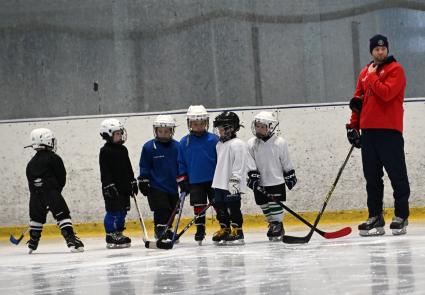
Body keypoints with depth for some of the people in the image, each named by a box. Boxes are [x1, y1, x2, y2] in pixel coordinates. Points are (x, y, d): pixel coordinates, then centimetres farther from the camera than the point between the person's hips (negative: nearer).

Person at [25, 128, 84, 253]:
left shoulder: (31, 163, 15)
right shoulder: (54, 158, -3)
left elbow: (30, 183, 16)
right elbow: (62, 177, -1)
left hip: (36, 196, 5)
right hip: (52, 193, -5)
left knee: (36, 217, 19)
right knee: (63, 215, -7)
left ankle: (32, 244, 24)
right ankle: (71, 240, -19)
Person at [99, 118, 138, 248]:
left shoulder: (123, 150, 14)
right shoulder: (105, 151, -9)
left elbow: (128, 168, 21)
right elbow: (105, 171, -14)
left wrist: (133, 182, 16)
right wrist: (109, 186, -20)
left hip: (124, 187, 8)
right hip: (112, 188, -8)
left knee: (122, 211, 10)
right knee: (113, 211, -8)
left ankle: (119, 234, 18)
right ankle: (111, 237, -5)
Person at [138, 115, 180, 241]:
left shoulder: (177, 147, 2)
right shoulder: (149, 147, -6)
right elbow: (144, 167, -1)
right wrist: (143, 182, -5)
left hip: (173, 187, 4)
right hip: (156, 187, -4)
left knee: (171, 211, 11)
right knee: (161, 210, -12)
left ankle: (167, 231, 26)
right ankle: (161, 232, -7)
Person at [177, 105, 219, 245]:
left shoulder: (213, 140, -4)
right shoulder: (184, 142, 2)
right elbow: (181, 163, 8)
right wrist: (182, 181, 4)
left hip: (213, 180, -2)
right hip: (194, 181, 2)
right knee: (198, 207, 4)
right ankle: (200, 231, 13)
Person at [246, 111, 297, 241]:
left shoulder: (279, 142, -6)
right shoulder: (251, 144, -1)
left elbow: (286, 162, 2)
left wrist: (290, 177, 5)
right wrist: (253, 176, -9)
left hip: (277, 181, -3)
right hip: (260, 184, 3)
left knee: (275, 206, -6)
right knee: (264, 206, 10)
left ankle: (276, 226, 1)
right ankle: (273, 225, 23)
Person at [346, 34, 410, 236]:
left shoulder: (395, 69, -3)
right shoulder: (364, 73, 17)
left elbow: (386, 93, -18)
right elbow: (358, 101, 19)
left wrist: (373, 76, -8)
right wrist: (353, 125, 12)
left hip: (390, 130, -6)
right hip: (368, 132, 6)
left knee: (396, 174, -3)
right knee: (372, 177, 7)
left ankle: (401, 216, 1)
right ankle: (375, 217, 10)